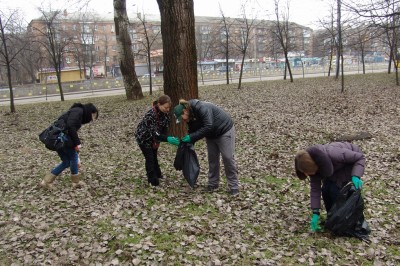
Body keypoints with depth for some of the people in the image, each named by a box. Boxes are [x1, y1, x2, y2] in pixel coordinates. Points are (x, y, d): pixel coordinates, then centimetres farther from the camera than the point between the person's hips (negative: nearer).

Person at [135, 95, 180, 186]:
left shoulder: (165, 113, -17)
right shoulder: (151, 114, -38)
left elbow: (165, 126, -8)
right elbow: (154, 133, -40)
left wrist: (158, 141, -20)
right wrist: (168, 139, -51)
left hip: (154, 137, 6)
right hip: (143, 137, -6)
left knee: (154, 156, 18)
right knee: (149, 158, -4)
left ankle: (157, 174, 35)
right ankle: (153, 180, 7)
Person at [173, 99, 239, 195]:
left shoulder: (201, 108, -33)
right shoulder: (190, 117, -6)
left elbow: (208, 127, -38)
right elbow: (192, 131, 2)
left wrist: (191, 137, -35)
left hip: (224, 130, -8)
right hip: (211, 135, 8)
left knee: (228, 158, -6)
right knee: (212, 158, 7)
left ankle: (234, 186, 3)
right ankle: (213, 183, 18)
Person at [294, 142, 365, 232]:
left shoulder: (333, 154, -42)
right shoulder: (312, 163, -23)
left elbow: (360, 157, -28)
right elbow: (315, 188, -15)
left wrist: (356, 176, -42)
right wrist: (315, 212, -17)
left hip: (352, 161, -5)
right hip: (337, 166, 5)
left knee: (335, 189, -19)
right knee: (325, 190, -10)